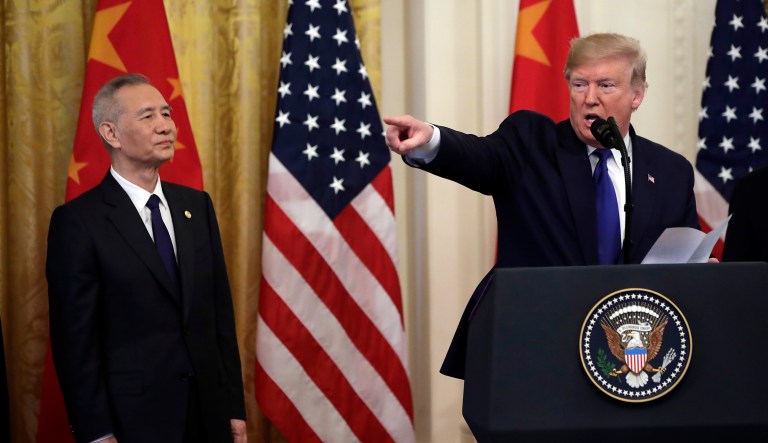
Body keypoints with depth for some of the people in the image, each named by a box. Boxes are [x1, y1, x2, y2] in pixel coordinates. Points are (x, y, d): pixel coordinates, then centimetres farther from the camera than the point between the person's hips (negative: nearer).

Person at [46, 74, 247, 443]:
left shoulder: (197, 205, 8)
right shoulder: (77, 222, -9)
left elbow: (221, 312, 10)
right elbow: (75, 339, -10)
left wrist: (234, 406, 7)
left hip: (209, 412, 5)